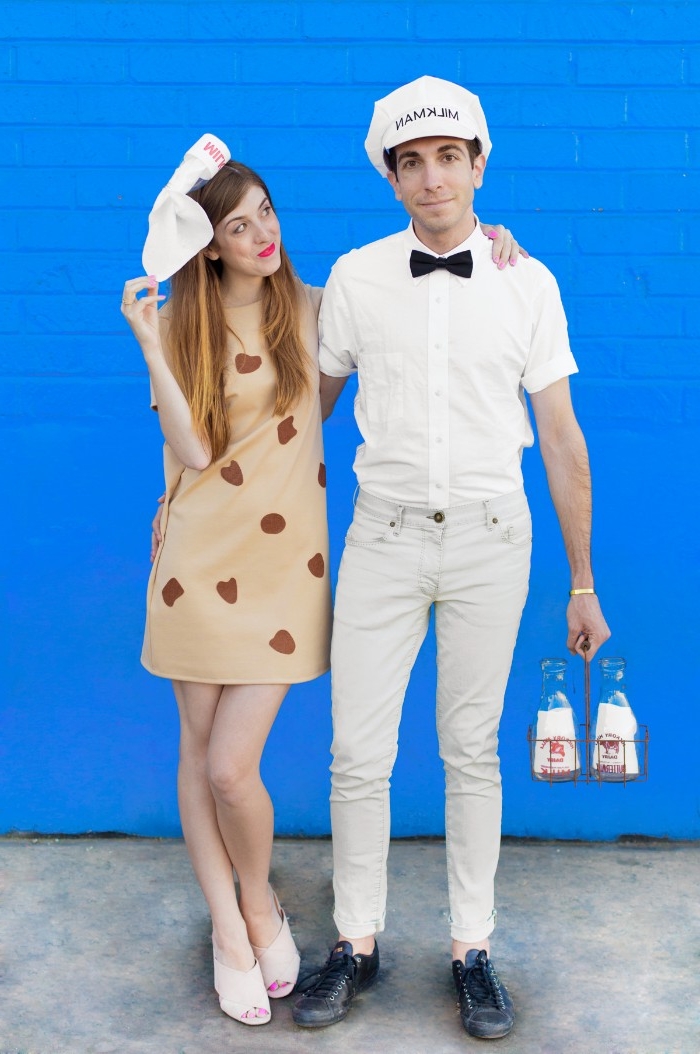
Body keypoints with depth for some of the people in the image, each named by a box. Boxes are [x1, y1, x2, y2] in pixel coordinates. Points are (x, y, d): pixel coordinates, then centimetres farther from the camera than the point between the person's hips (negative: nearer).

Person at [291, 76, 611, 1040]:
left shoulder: (527, 284, -1)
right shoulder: (355, 277, 0)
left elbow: (561, 436, 2)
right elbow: (312, 404, 12)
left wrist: (582, 584, 3)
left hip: (490, 538, 0)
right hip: (384, 534, 1)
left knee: (473, 750, 9)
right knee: (359, 754, 2)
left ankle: (473, 950, 23)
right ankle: (357, 943, 21)